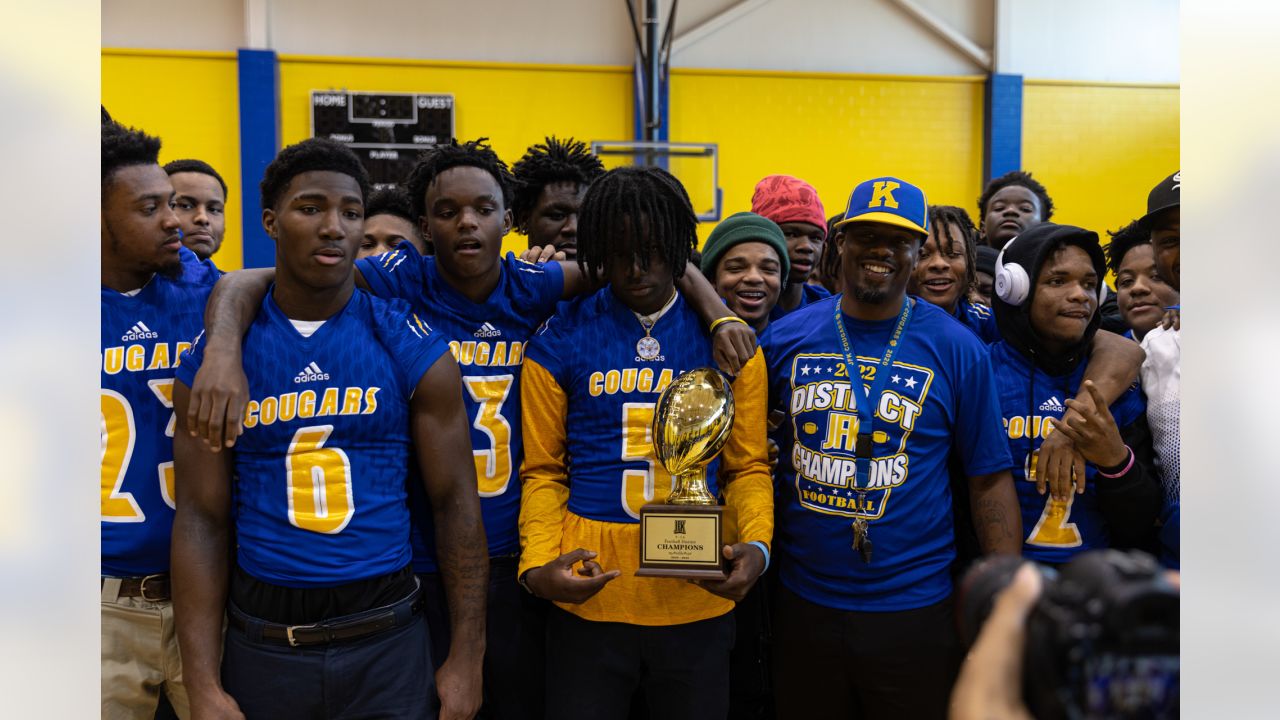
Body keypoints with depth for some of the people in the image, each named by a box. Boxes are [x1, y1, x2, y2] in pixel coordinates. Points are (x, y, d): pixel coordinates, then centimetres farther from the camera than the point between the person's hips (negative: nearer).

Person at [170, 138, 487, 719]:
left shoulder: (413, 348, -5)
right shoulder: (212, 359, -2)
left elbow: (455, 502, -2)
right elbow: (202, 520, -1)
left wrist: (466, 659, -4)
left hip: (387, 636, -1)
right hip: (262, 646, 1)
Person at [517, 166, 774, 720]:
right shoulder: (560, 341, 0)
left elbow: (747, 467, 4)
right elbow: (544, 471, 3)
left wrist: (756, 545, -13)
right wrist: (538, 563, -12)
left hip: (698, 598, 1)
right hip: (588, 595, -1)